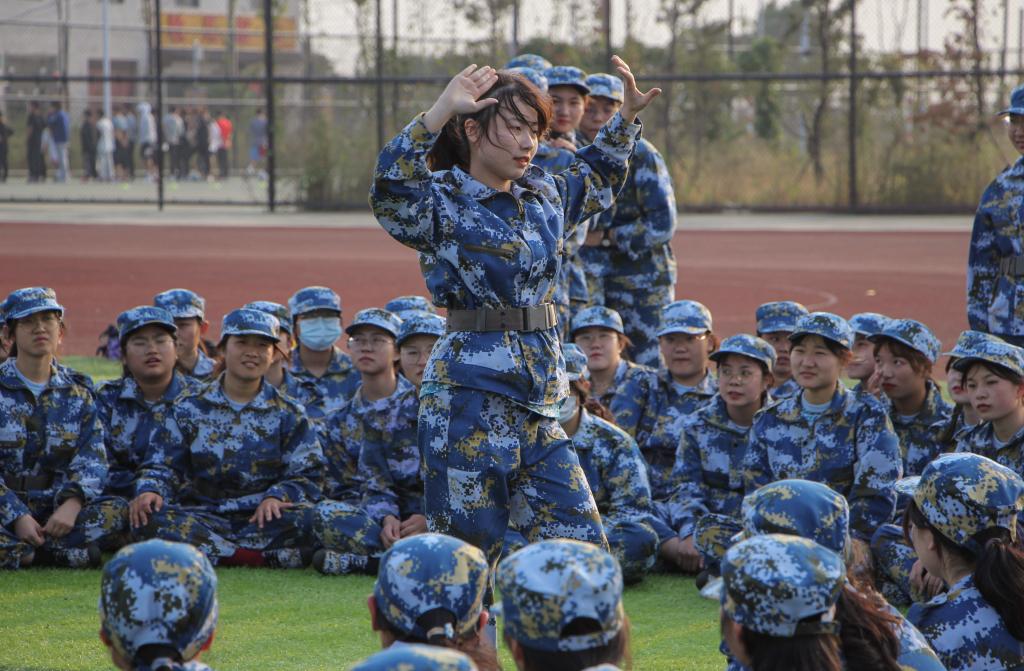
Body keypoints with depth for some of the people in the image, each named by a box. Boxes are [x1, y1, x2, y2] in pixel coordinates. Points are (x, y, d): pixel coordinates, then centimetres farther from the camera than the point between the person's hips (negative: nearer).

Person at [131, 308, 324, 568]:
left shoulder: (288, 414, 12)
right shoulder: (191, 408, 14)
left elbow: (306, 475, 5)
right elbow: (162, 464, 10)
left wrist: (276, 498, -15)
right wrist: (150, 491, -13)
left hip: (261, 520, -1)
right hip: (202, 516, 1)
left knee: (308, 519, -33)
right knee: (148, 518, -32)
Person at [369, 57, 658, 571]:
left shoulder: (545, 196, 14)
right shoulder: (443, 202, -7)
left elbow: (596, 178, 36)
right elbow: (392, 189, -30)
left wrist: (626, 118, 27)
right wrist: (440, 112, -39)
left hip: (539, 399, 7)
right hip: (470, 391, -7)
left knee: (583, 541, 3)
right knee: (467, 548, -2)